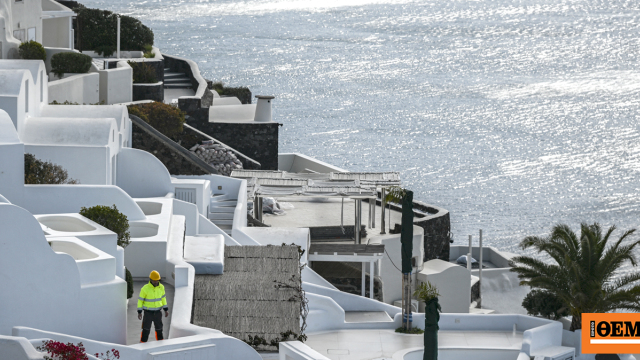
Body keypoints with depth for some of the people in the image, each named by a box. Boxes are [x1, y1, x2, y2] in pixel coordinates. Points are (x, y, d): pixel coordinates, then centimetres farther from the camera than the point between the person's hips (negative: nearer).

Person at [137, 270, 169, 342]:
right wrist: (139, 312, -11)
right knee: (146, 330, -1)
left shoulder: (161, 287, -5)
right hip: (148, 312, -4)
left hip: (157, 312, 4)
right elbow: (140, 300, -10)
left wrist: (166, 310, 9)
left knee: (159, 328, 13)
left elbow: (163, 298, 8)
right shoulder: (145, 288, -19)